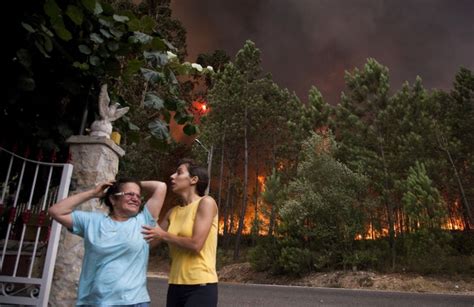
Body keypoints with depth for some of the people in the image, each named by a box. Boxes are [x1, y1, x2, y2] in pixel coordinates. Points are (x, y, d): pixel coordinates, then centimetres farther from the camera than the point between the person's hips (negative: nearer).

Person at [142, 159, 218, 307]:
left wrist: (163, 235, -6)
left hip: (201, 286, -6)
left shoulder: (206, 202, -9)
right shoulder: (173, 212, 10)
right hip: (175, 285, 6)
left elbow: (196, 244, -17)